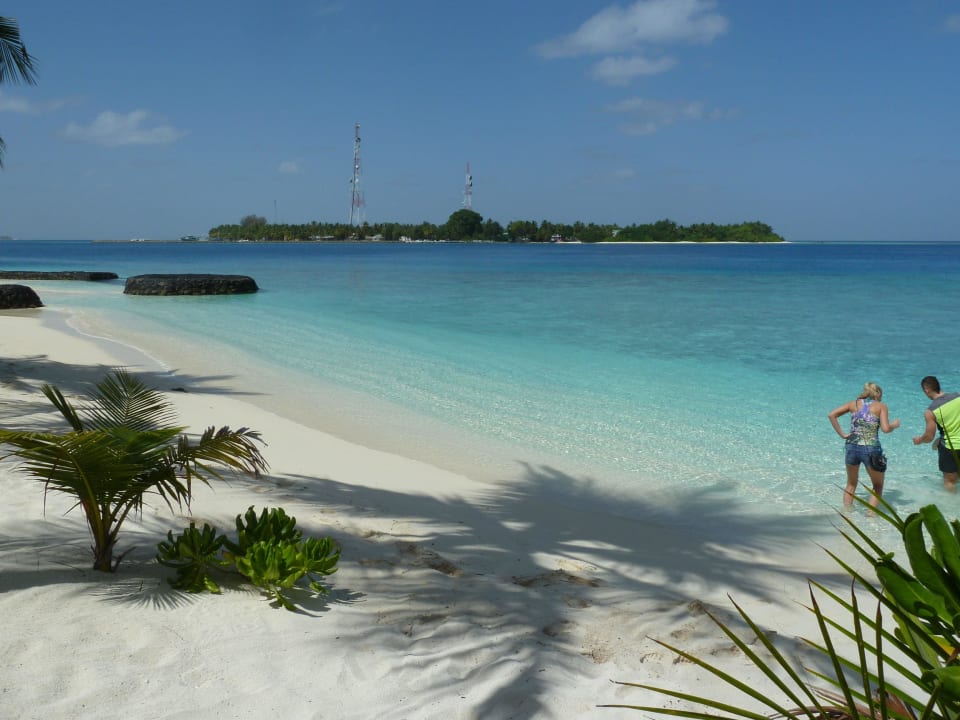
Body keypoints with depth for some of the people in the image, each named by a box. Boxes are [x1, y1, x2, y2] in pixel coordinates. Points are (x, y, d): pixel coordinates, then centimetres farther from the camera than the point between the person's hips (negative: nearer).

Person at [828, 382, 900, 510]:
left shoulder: (854, 404, 13)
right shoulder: (881, 406, 5)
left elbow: (831, 415, 3)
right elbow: (885, 428, -7)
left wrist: (842, 434, 5)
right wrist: (895, 425, 14)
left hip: (852, 447, 3)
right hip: (871, 449, -3)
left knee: (851, 484, 24)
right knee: (878, 486, 18)